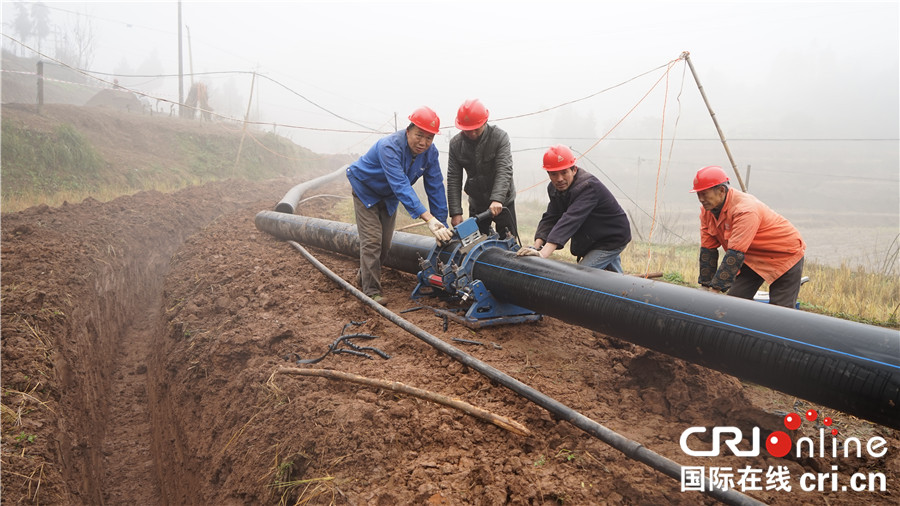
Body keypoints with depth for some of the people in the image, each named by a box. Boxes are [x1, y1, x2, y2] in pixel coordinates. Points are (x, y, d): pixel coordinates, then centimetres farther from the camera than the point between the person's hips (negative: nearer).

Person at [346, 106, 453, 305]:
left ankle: (365, 276, 33)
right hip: (366, 190, -6)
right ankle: (371, 290, -4)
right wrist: (429, 219, -57)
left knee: (385, 243, 10)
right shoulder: (389, 147, -39)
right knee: (372, 241, -13)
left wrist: (441, 224, -20)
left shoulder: (430, 152, -20)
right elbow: (401, 186, -49)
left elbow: (435, 188, -16)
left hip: (389, 198, 6)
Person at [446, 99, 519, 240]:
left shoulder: (500, 137, -15)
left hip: (502, 202, -3)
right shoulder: (456, 143, -6)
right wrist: (455, 212, -15)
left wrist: (497, 199, -41)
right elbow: (453, 179, -6)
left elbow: (504, 171, -26)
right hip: (476, 204, 3)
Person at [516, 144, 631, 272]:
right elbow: (550, 218, -12)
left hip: (613, 238, -8)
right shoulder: (554, 188, -7)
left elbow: (571, 220, -47)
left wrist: (543, 253, -58)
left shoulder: (587, 186, -34)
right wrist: (536, 246, -31)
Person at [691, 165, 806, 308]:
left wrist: (715, 289, -37)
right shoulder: (707, 210, -9)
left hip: (786, 255, -7)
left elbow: (735, 254, -37)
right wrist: (706, 286, -7)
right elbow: (708, 250, -5)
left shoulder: (745, 209, -33)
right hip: (754, 258, 7)